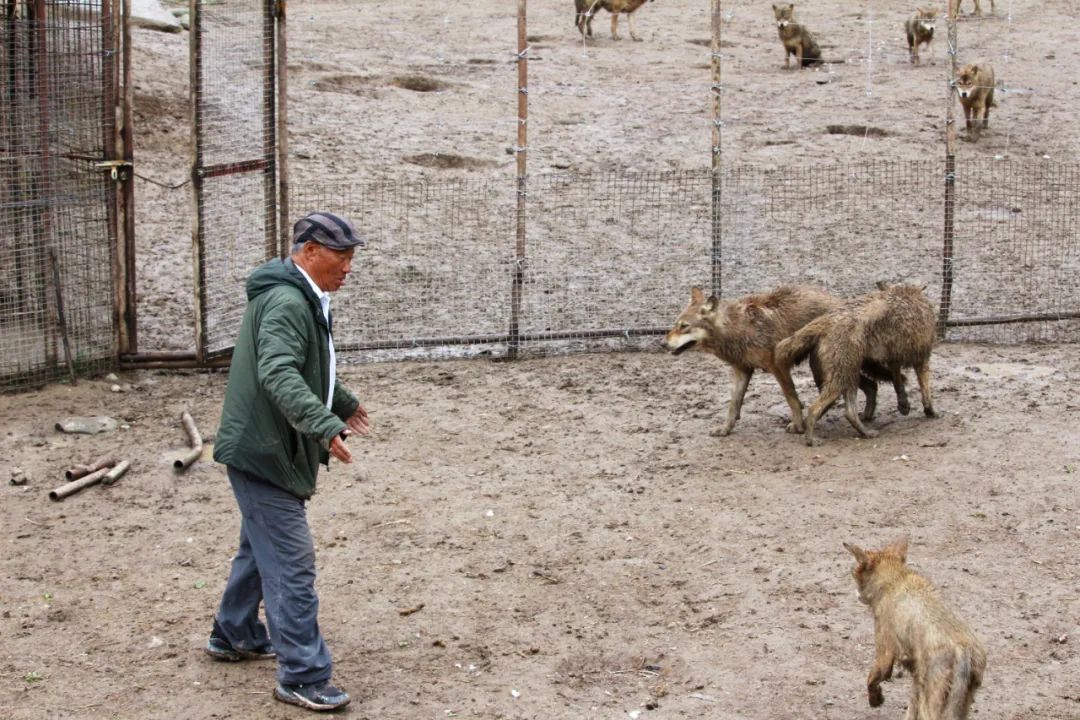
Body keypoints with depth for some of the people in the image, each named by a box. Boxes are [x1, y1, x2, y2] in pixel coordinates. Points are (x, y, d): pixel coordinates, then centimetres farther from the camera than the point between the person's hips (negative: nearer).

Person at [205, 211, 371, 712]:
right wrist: (324, 425, -47)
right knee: (291, 563, -8)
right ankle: (303, 677, -3)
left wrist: (343, 402, 41)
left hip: (268, 450, 11)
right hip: (264, 453, -11)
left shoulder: (303, 299, 13)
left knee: (262, 548, 24)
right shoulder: (287, 302, -21)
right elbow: (278, 374, -36)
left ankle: (234, 635, 42)